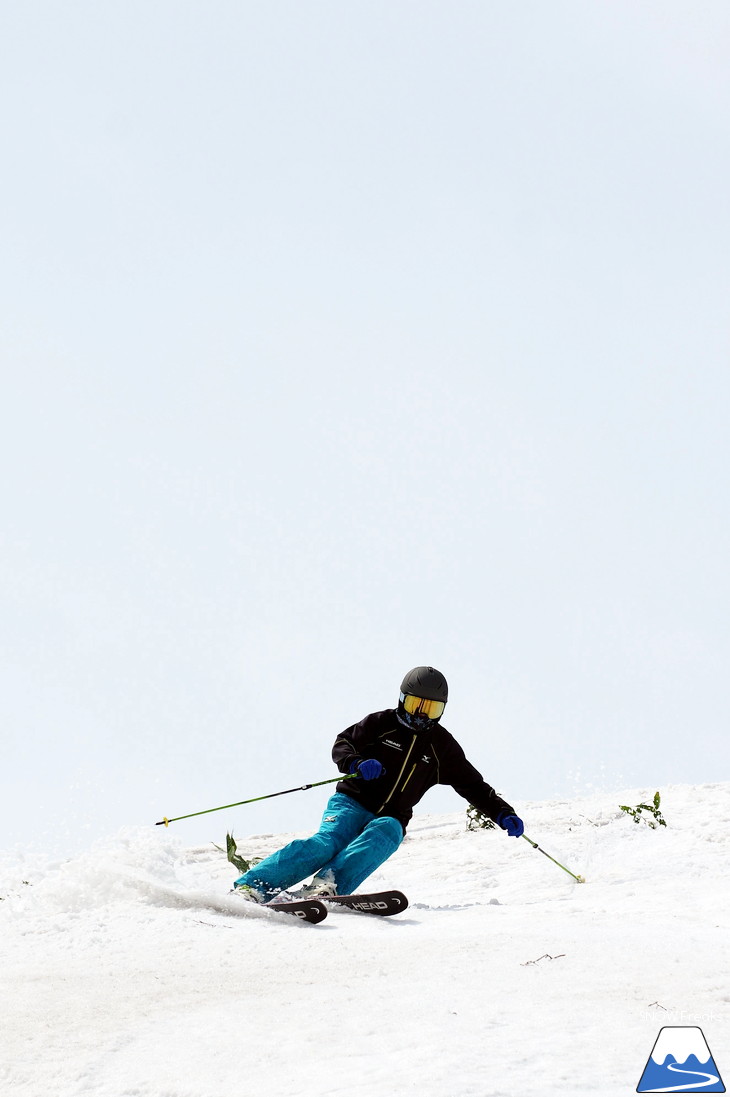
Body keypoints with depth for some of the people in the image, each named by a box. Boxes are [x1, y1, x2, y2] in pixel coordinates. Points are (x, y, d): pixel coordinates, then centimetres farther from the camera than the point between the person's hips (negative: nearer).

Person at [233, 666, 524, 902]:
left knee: (381, 837, -35)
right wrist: (357, 764, -23)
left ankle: (326, 886, -58)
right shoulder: (382, 723, 6)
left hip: (390, 820, 2)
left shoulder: (442, 745, 14)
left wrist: (503, 813, 4)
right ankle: (251, 886, -43)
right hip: (352, 803, -2)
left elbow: (474, 786, 18)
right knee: (328, 842, -31)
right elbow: (342, 745, 0)